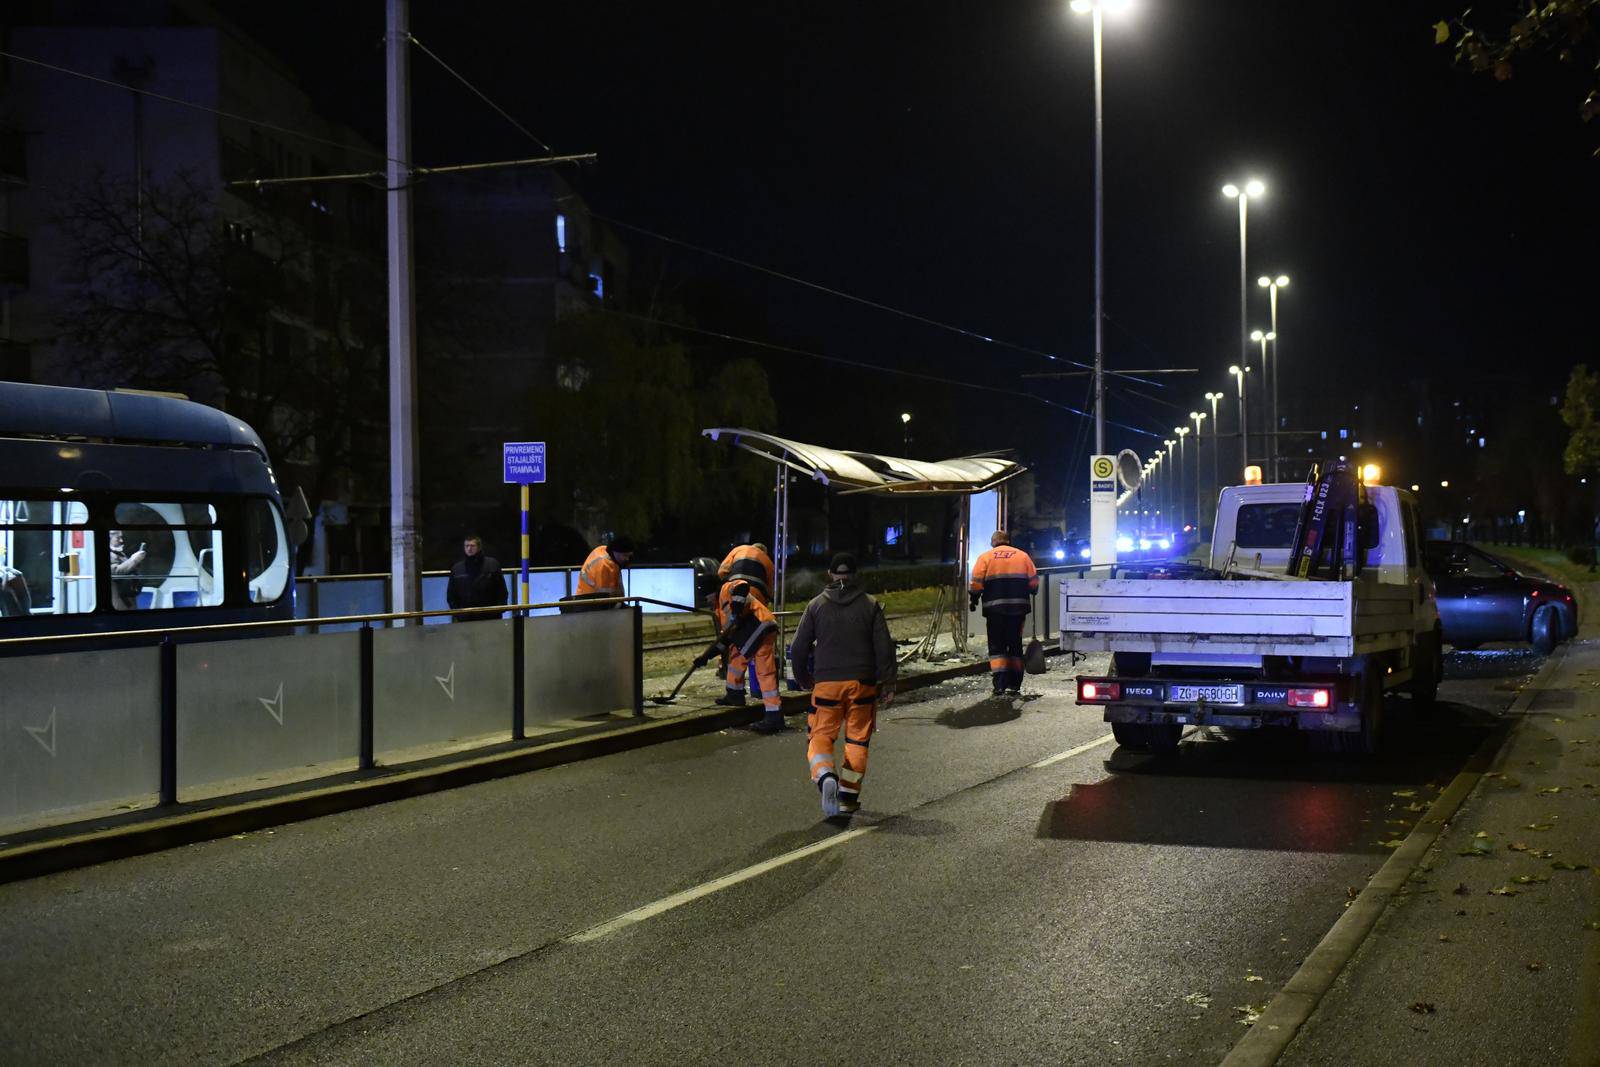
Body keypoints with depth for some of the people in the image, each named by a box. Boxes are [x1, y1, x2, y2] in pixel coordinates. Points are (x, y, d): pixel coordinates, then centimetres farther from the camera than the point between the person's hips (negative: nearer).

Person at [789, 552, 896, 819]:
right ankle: (848, 797, 14)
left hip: (826, 683, 0)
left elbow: (799, 647, 3)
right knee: (857, 740, 12)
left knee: (821, 736, 5)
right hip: (862, 683, 1)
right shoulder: (870, 606, 1)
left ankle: (825, 777, -24)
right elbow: (884, 647, -2)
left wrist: (803, 679, 18)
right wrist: (888, 684, 4)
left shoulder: (816, 606, 2)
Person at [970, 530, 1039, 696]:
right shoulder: (1022, 555, 9)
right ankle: (1014, 684, 13)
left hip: (995, 607, -2)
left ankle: (999, 683, -11)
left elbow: (977, 583, -3)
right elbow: (1034, 581, 7)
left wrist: (974, 599, 10)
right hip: (1018, 607, 2)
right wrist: (1031, 595, 25)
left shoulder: (985, 557, 3)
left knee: (996, 645, 3)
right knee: (1015, 644, 12)